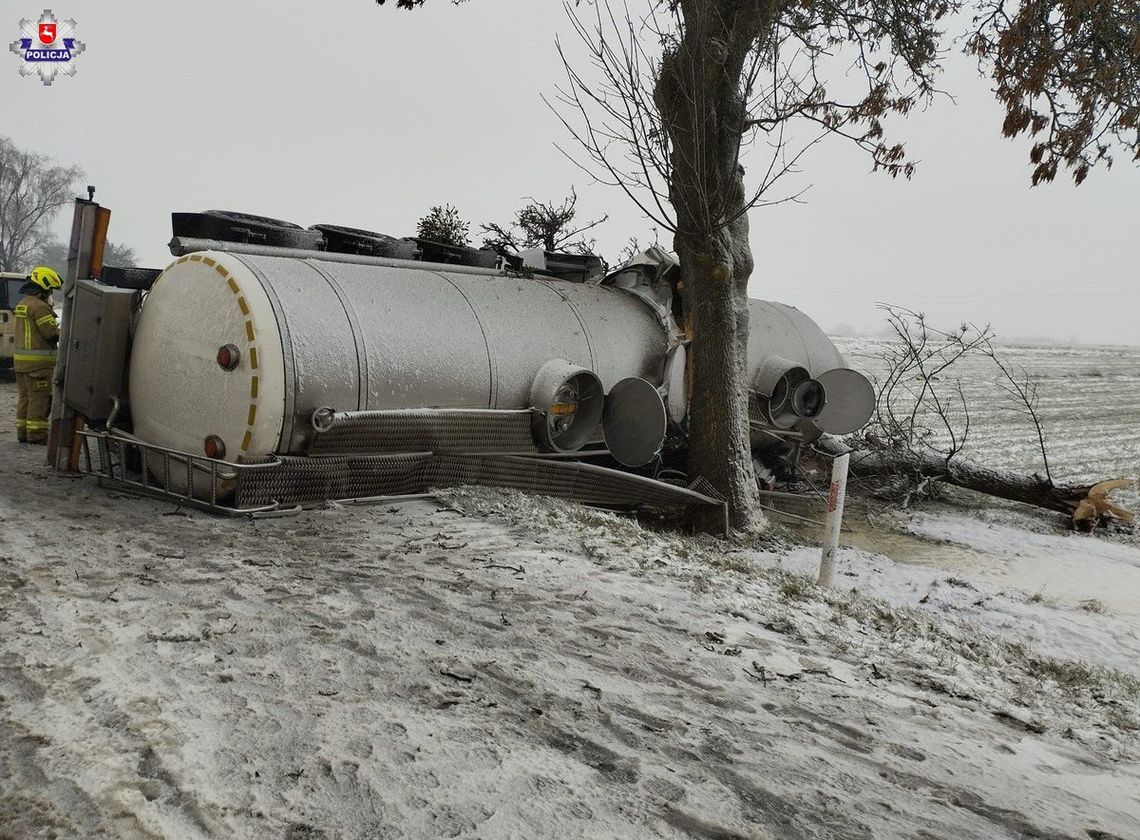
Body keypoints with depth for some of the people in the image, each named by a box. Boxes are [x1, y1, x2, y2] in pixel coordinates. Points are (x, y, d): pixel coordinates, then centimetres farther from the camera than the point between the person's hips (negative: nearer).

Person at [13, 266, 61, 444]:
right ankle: (37, 433, -3)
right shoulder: (39, 306, -15)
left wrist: (54, 328, 10)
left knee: (25, 396, 14)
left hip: (20, 358, 10)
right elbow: (52, 333, -18)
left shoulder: (22, 304, 17)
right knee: (39, 398, -5)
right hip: (38, 361, -10)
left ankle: (23, 431, 18)